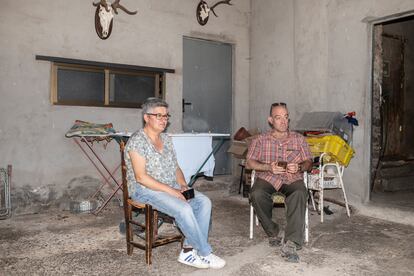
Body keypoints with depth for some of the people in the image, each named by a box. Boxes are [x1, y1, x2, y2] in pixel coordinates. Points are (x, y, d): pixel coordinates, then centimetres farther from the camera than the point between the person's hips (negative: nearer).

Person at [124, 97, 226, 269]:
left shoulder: (166, 139, 12)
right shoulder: (137, 141, -12)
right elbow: (141, 177, -19)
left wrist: (183, 185, -4)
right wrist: (171, 190, -22)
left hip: (171, 187, 8)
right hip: (146, 190, -7)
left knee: (204, 202, -13)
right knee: (184, 209, -28)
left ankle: (189, 250, -12)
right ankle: (205, 253, -10)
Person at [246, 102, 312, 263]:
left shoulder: (299, 139, 16)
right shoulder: (260, 140, 12)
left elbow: (309, 163, 13)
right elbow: (250, 163, 5)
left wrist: (299, 167, -12)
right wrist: (268, 167, -13)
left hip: (292, 179, 0)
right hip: (267, 178, 0)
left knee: (300, 194, -35)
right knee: (257, 195, -33)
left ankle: (290, 243, -36)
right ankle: (274, 233, -12)